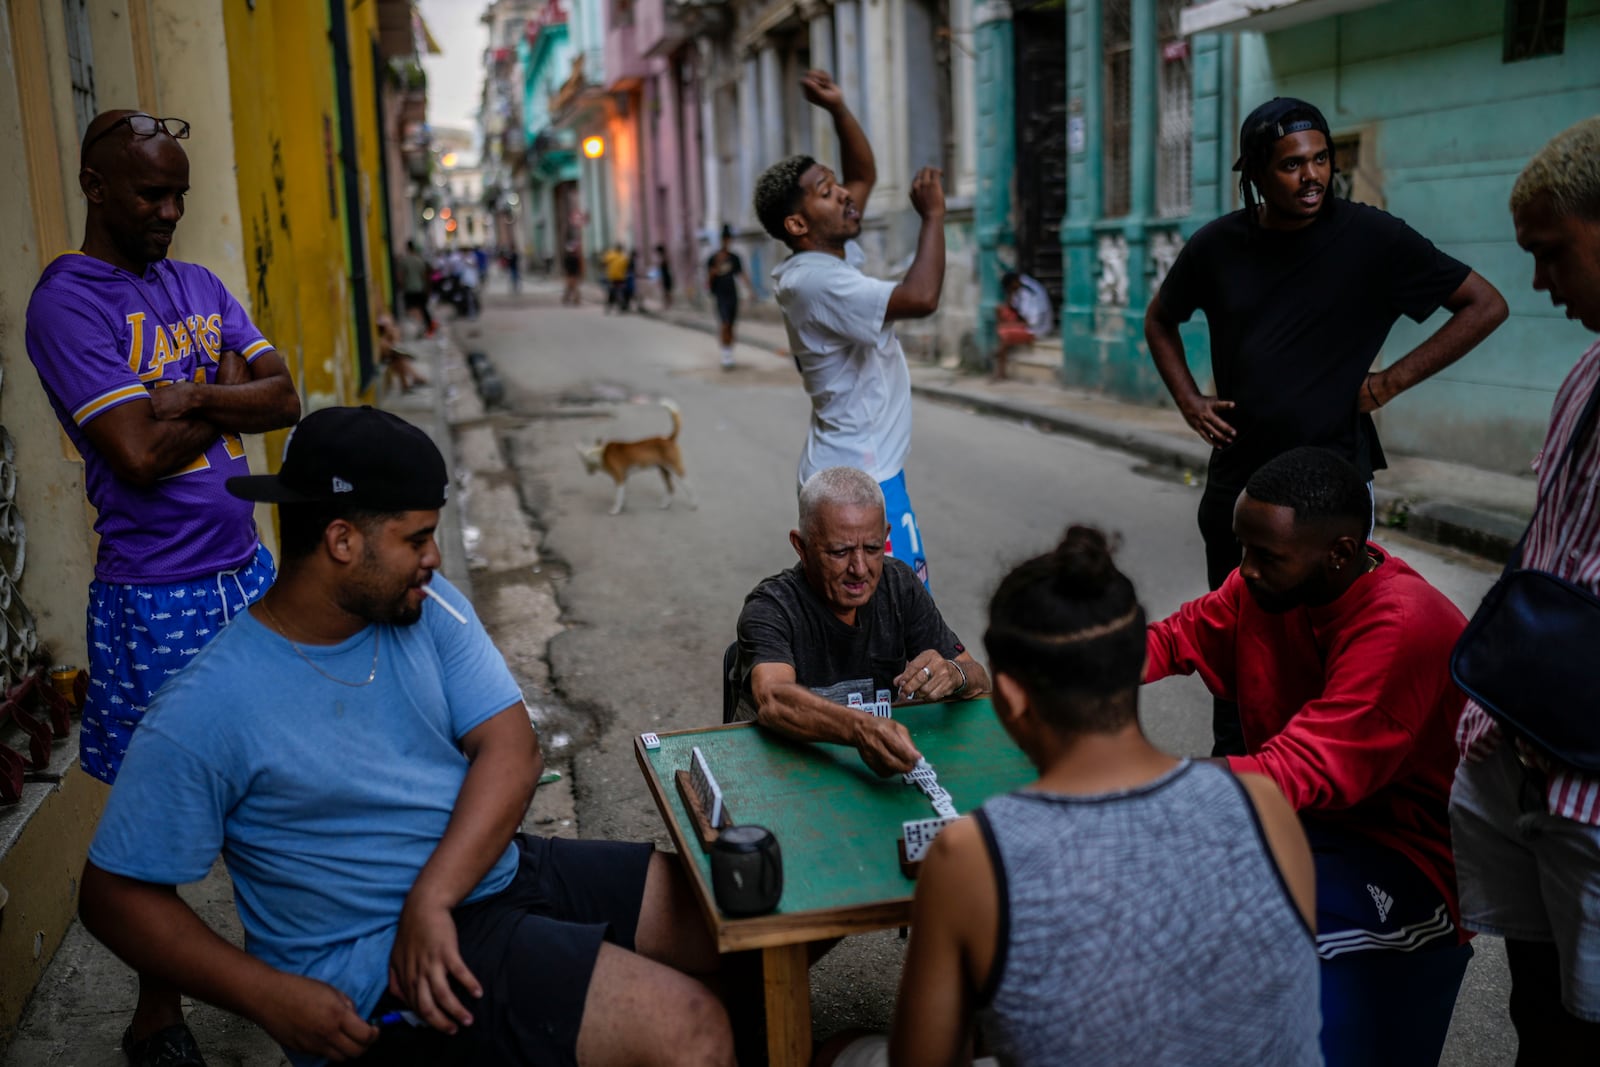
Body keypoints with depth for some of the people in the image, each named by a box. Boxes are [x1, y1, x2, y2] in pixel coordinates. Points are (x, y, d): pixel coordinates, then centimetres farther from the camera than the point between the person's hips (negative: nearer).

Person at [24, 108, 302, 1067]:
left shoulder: (199, 286, 11)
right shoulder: (68, 301, -11)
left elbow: (285, 400, 2)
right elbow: (140, 454, -21)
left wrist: (194, 397, -15)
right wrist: (229, 398, -5)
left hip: (246, 569, 7)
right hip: (157, 599, -6)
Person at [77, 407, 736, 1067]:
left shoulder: (427, 607, 0)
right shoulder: (206, 713, -15)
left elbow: (510, 748, -6)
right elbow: (116, 893, -8)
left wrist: (431, 896, -20)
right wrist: (270, 996, -18)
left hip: (503, 870, 7)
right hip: (387, 963, -6)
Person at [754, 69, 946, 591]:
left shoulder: (833, 257, 9)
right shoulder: (816, 282, -21)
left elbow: (865, 173, 21)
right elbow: (921, 298, -33)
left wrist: (838, 108, 7)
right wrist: (933, 216, -18)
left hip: (854, 470, 10)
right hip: (859, 483, -10)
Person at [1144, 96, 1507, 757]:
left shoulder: (1371, 238, -8)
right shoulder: (1219, 245, 1)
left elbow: (1485, 306, -3)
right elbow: (1160, 319, 19)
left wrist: (1391, 381, -8)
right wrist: (1188, 399, 5)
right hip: (1236, 472, 4)